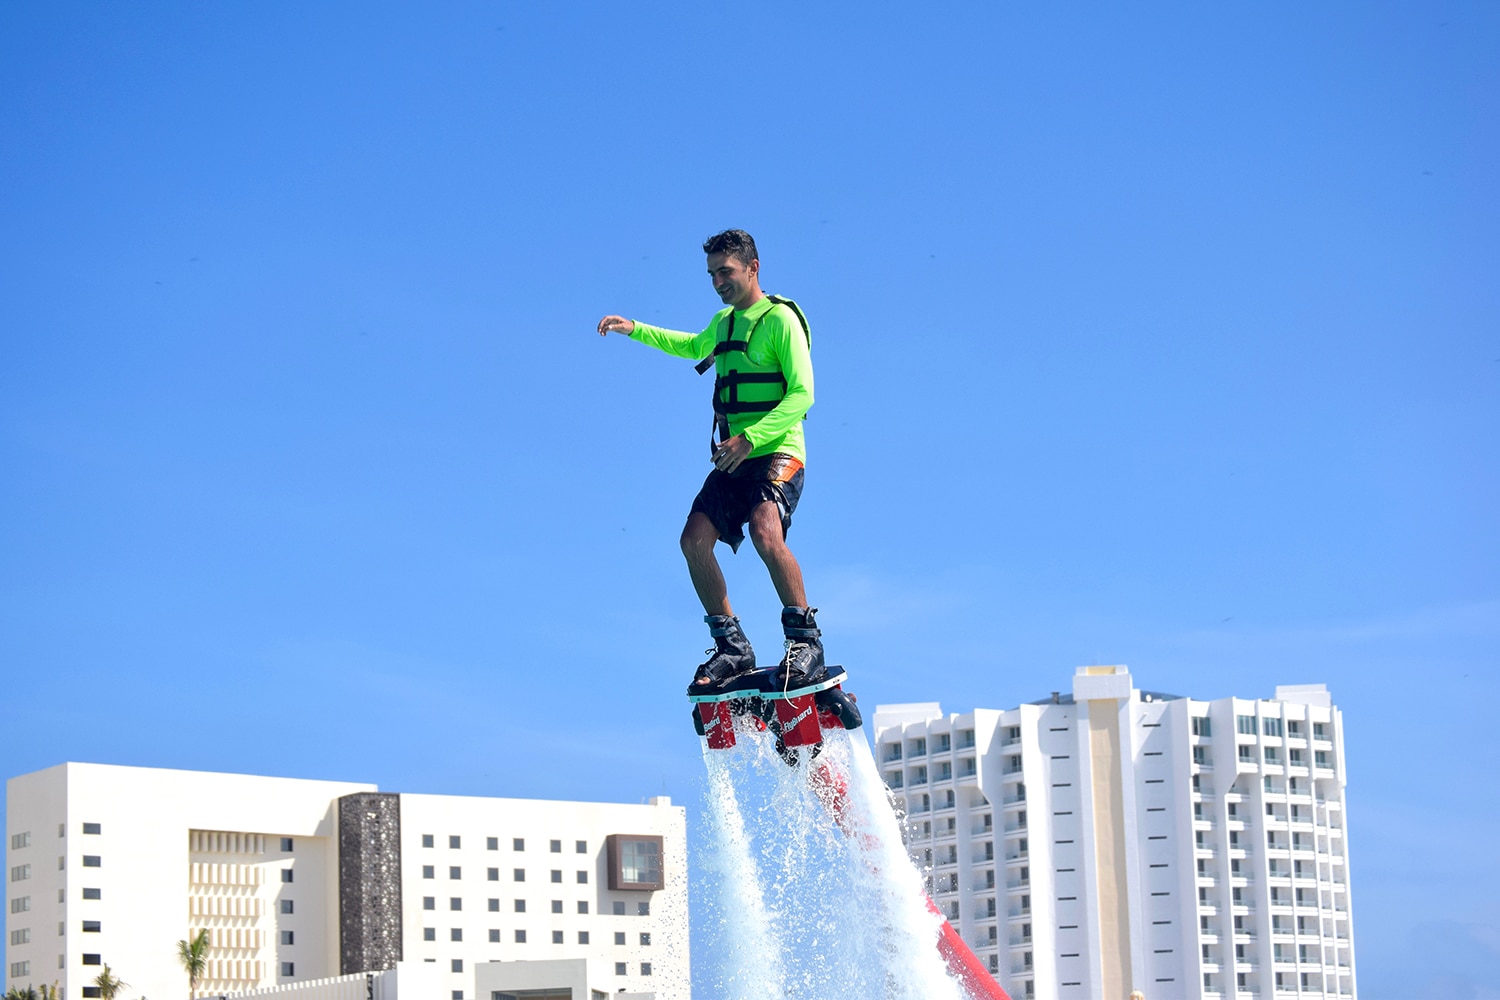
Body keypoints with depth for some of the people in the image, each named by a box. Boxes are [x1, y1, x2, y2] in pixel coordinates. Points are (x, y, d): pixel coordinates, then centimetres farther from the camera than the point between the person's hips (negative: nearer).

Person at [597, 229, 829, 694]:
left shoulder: (780, 319, -8)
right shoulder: (724, 322, 18)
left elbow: (802, 393, -16)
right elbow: (692, 347, 42)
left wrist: (750, 438, -23)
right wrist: (634, 329, 33)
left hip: (777, 452, -8)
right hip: (734, 459, 8)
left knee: (765, 531, -32)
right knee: (695, 539, -7)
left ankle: (805, 641, -24)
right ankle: (733, 649, 1)